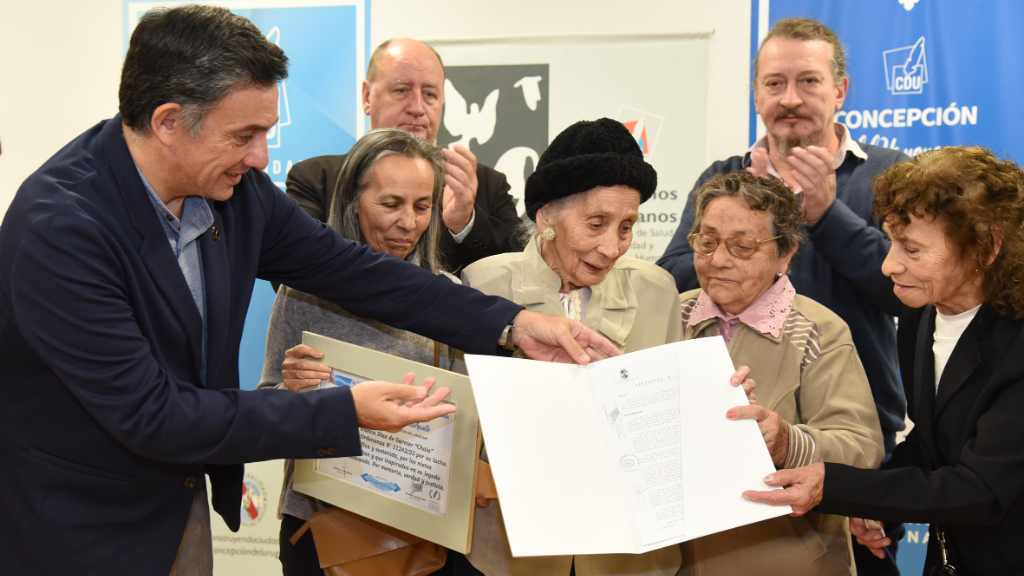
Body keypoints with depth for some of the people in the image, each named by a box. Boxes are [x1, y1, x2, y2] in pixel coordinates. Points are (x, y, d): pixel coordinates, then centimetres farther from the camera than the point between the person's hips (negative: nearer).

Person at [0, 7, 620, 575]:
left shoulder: (237, 187, -8)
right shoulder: (58, 228, -28)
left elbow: (346, 267, 3)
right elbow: (148, 415, -28)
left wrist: (512, 324, -2)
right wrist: (342, 414, -28)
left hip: (187, 505, 7)